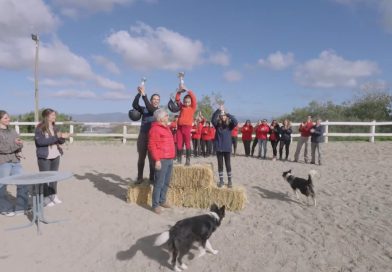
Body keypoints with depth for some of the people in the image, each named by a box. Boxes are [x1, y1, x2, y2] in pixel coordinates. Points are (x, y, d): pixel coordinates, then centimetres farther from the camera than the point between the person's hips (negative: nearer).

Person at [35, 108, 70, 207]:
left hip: (56, 156, 5)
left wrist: (63, 137, -13)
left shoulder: (55, 127, 8)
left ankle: (53, 195, 22)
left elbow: (60, 141, 9)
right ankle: (45, 198, 11)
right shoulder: (39, 128, -9)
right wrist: (55, 137, -25)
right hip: (44, 157, -5)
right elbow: (40, 141, -21)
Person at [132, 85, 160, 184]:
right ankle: (139, 177, 20)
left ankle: (152, 178, 13)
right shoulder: (144, 109, 7)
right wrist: (139, 93, -21)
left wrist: (144, 95, -23)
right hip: (142, 136, 2)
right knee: (141, 158, 9)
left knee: (152, 158, 1)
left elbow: (151, 109, -18)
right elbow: (134, 105, -9)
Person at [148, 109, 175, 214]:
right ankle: (155, 205, 6)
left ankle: (162, 201, 28)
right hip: (161, 160, -9)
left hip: (169, 159, 9)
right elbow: (152, 146, -17)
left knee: (166, 182, 15)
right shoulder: (155, 129, -12)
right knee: (159, 183, -4)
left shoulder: (166, 127, 18)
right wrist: (157, 160, -21)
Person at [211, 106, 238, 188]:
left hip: (227, 148, -1)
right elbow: (213, 120, -19)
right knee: (220, 164, 9)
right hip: (218, 148, 1)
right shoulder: (217, 124, 1)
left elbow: (236, 122, -20)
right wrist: (218, 110, -28)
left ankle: (230, 181, 18)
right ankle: (221, 180, 20)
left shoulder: (230, 125, 0)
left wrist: (228, 114, -23)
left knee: (228, 164, 5)